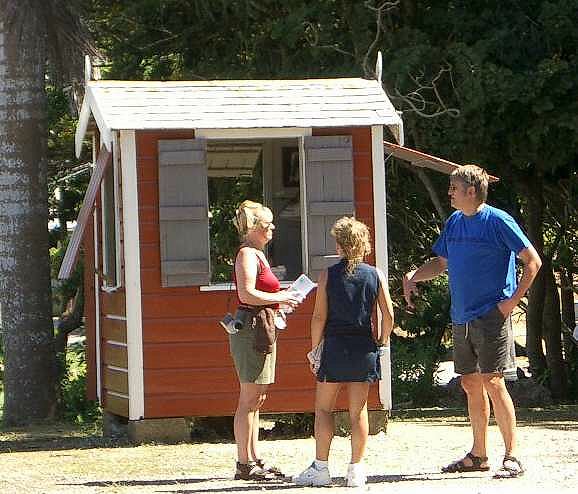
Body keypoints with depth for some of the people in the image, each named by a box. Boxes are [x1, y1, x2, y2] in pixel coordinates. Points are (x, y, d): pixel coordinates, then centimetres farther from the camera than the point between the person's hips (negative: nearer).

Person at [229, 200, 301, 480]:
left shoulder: (256, 255, 19)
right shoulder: (247, 254, -12)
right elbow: (247, 294, -22)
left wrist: (281, 299, 11)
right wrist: (280, 298, -14)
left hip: (261, 331, 10)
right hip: (250, 330, -10)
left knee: (255, 400, 12)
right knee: (250, 399, -8)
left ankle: (253, 460, 16)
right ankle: (245, 464, -6)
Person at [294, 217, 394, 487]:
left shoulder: (328, 275, -4)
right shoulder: (375, 275, 0)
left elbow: (319, 316, -6)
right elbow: (388, 315, -2)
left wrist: (314, 349, 2)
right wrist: (382, 341, 13)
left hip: (335, 347, -2)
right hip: (364, 348, 2)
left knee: (323, 408, 7)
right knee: (358, 411, 6)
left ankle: (320, 468, 3)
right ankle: (356, 470, 5)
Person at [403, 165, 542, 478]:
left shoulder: (497, 221, -9)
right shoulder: (454, 223, 12)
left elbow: (532, 261, -9)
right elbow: (441, 263, 23)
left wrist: (512, 301, -13)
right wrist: (413, 276, 4)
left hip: (491, 317, -7)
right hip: (461, 319, 7)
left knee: (492, 383, -12)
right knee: (471, 384, 11)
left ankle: (512, 457, -10)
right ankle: (478, 455, 20)